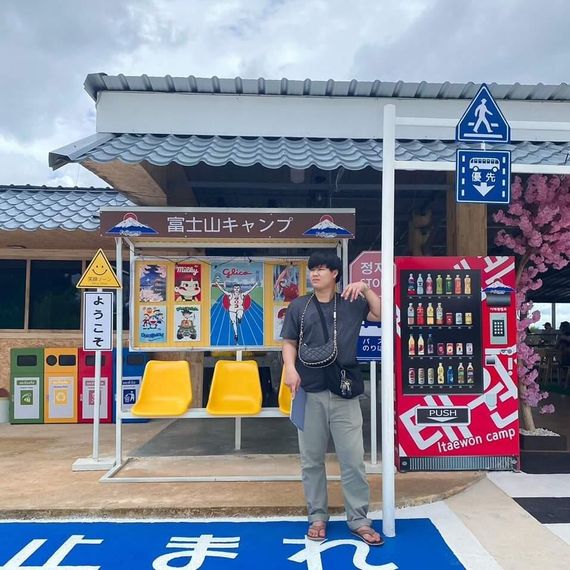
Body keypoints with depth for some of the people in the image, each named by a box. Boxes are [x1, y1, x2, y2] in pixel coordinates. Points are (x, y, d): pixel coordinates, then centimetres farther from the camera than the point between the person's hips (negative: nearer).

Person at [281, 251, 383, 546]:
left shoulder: (351, 303, 7)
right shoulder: (298, 306, 6)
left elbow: (381, 314, 5)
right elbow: (289, 343, 5)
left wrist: (365, 288, -5)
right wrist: (290, 369, -13)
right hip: (310, 394, 1)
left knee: (353, 459, 4)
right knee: (311, 459, 10)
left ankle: (359, 520, 17)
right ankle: (317, 517, 25)